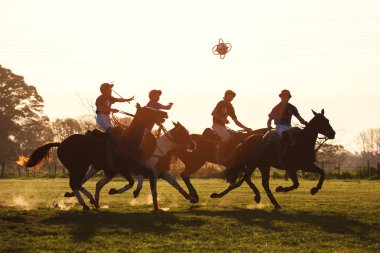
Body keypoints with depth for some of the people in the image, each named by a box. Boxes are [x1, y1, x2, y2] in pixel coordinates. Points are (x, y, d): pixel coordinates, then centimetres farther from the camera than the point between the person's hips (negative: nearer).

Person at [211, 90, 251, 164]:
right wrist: (223, 119, -24)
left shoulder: (230, 107, 14)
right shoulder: (221, 103, -5)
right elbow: (213, 113, -14)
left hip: (223, 125, 8)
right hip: (217, 125, -8)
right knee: (226, 135, -32)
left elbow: (236, 121, 13)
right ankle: (220, 155, -28)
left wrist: (245, 128, 3)